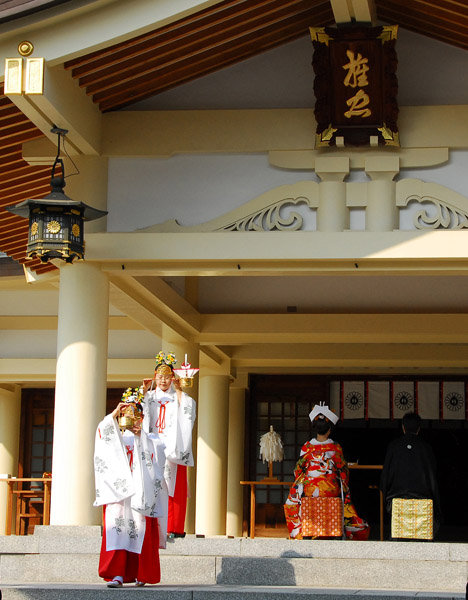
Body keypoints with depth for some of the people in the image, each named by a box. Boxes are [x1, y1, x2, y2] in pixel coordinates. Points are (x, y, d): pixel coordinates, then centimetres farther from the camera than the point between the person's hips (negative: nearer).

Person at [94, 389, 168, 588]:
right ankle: (117, 574, -22)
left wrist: (140, 434, -9)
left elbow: (158, 447, -2)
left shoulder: (149, 439, 20)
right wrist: (115, 413, -11)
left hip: (141, 494, 0)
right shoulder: (117, 438, 21)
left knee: (141, 530, -6)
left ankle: (141, 574, 3)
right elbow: (103, 432, 0)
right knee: (116, 527, -15)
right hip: (119, 492, 0)